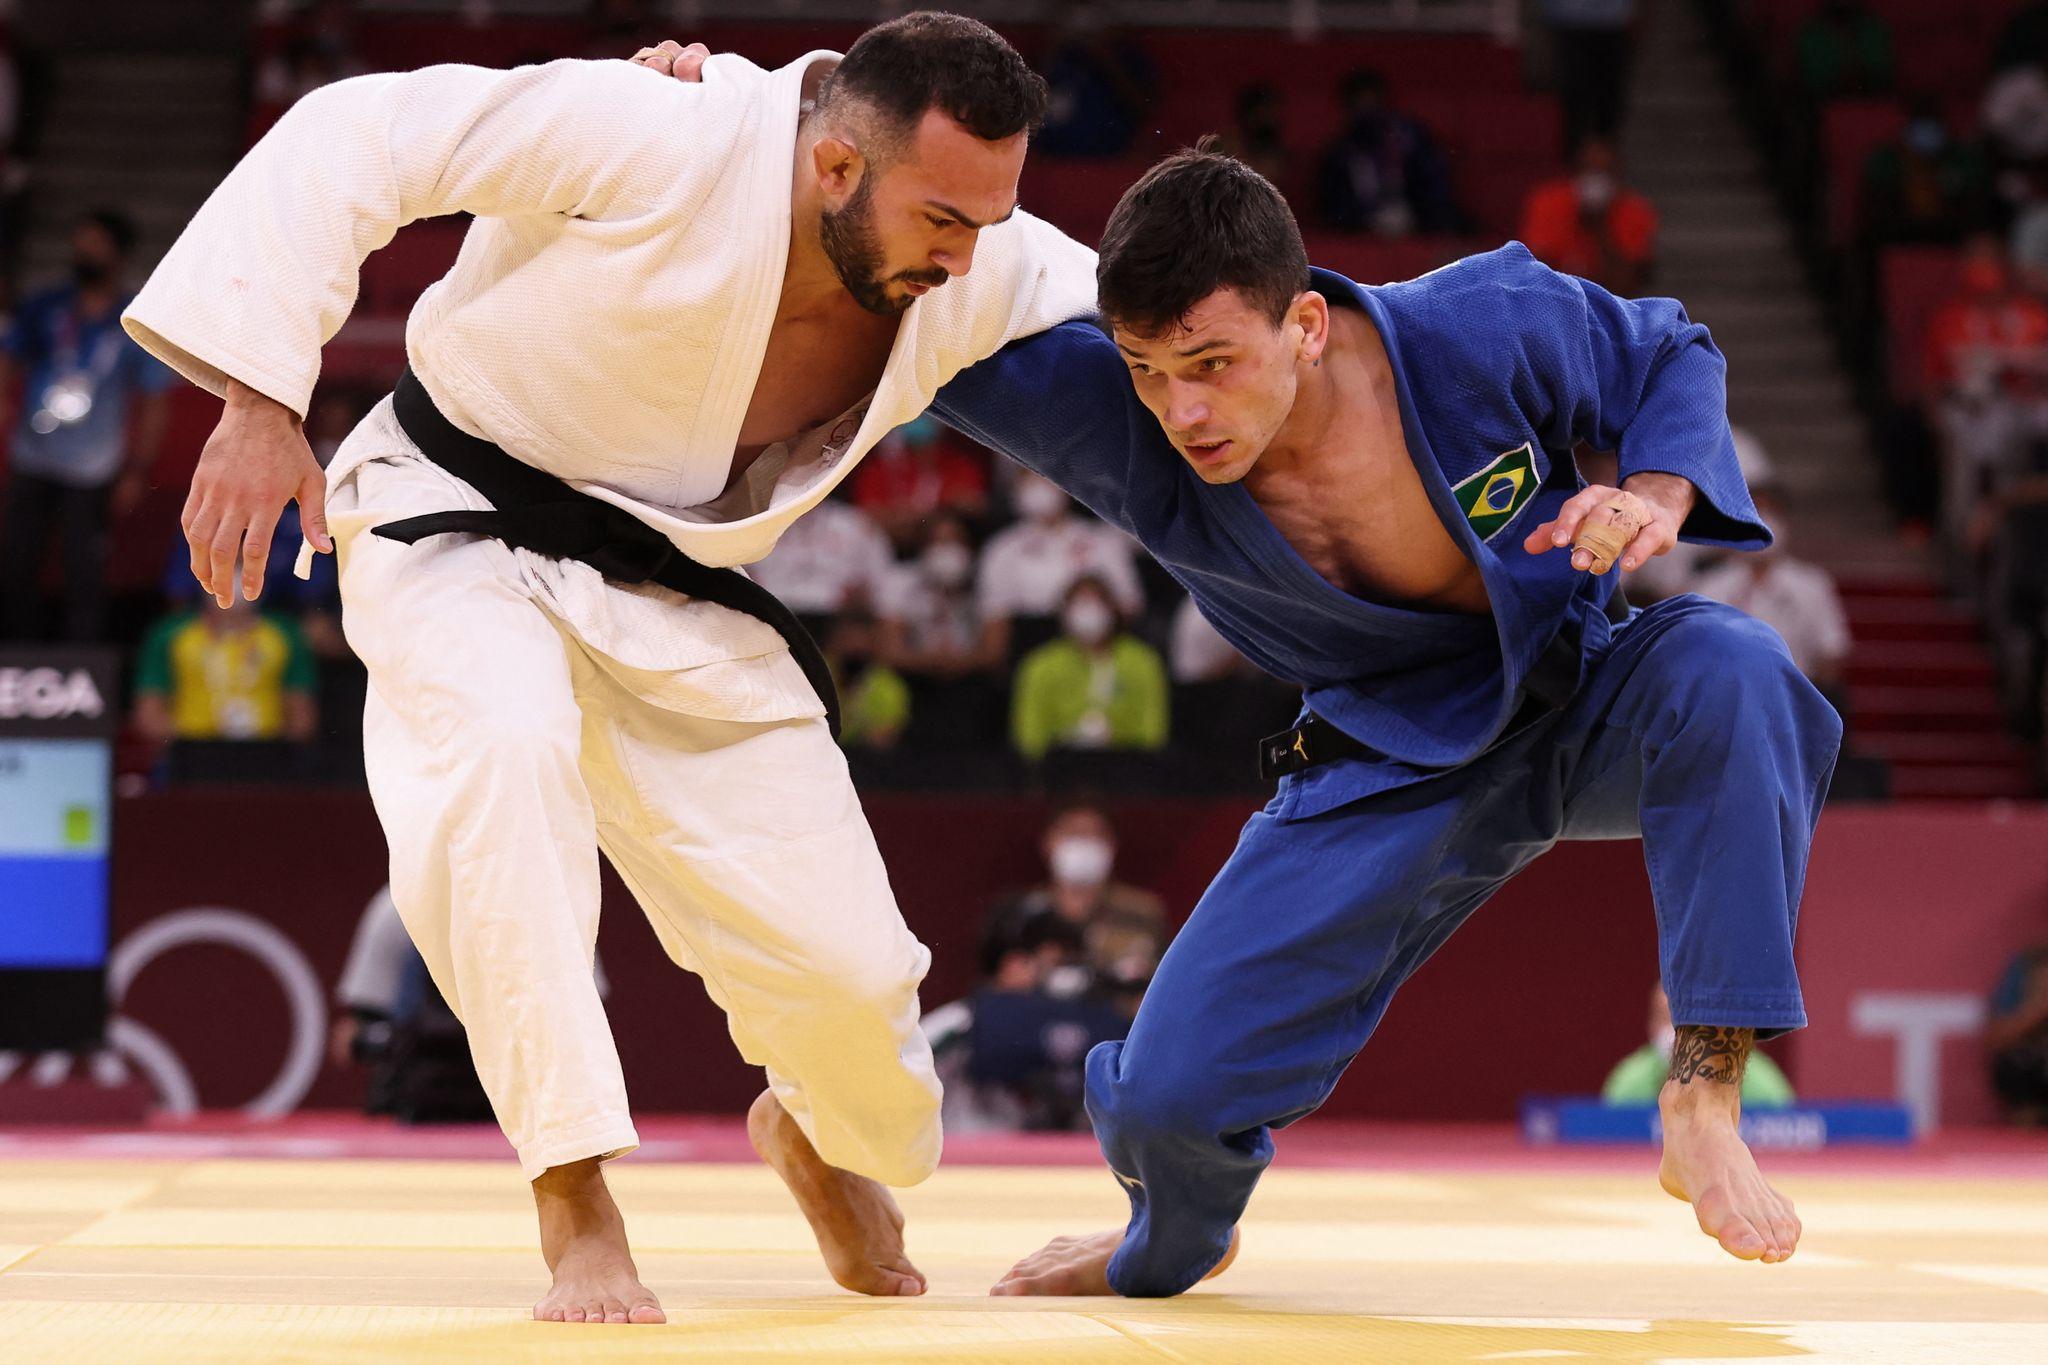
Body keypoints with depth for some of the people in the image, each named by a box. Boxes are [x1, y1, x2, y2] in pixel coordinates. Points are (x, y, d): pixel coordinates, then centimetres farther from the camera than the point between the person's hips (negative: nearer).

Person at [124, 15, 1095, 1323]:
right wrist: (261, 399, -27)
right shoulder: (655, 140, -30)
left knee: (846, 970, -4)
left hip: (671, 598, 4)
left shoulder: (986, 273, -14)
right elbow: (357, 136, -25)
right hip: (464, 524, -4)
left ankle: (822, 1136, 37)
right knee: (505, 744, -39)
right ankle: (578, 1208, -25)